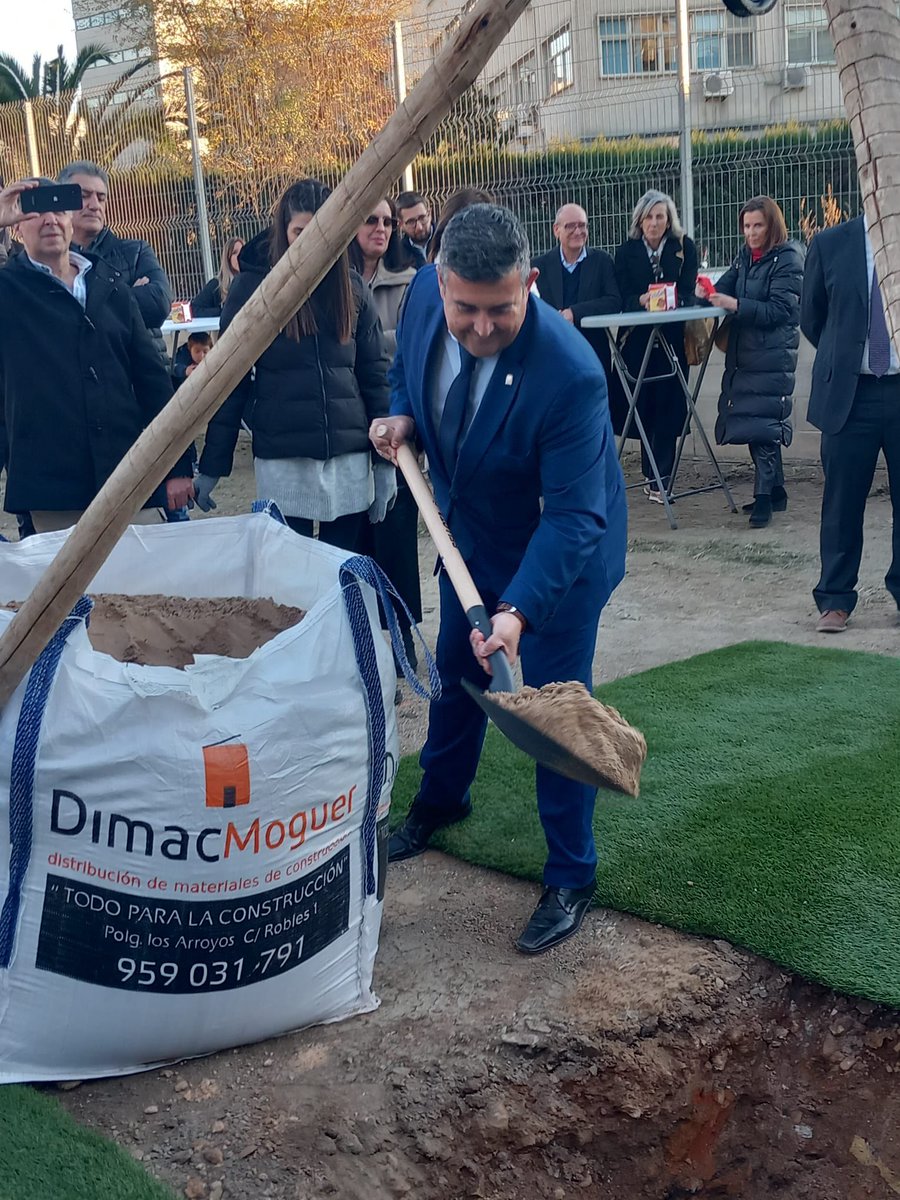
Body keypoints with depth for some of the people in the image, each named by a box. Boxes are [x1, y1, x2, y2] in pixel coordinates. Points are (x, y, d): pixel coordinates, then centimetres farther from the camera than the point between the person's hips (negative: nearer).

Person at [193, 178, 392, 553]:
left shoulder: (352, 287, 6)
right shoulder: (252, 286, -1)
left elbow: (375, 375, 8)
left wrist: (386, 458, 3)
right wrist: (211, 465, -2)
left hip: (350, 458, 2)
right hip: (282, 460, -2)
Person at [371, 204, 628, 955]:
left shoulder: (569, 373, -37)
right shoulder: (425, 296, -18)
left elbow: (574, 514, -34)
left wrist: (520, 609, -44)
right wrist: (403, 416, -12)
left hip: (559, 553, -6)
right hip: (470, 535, 7)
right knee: (455, 674, 23)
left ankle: (571, 880, 18)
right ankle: (441, 801, 50)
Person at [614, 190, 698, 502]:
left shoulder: (684, 247, 3)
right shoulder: (626, 251, 5)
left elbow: (688, 293, -5)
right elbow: (622, 298, -3)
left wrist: (668, 300, -27)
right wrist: (642, 300, -24)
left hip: (673, 337, -1)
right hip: (637, 339, 1)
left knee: (667, 406, -3)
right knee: (644, 405, 1)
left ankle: (658, 477, 1)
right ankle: (656, 475, 12)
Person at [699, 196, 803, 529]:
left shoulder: (788, 259, -7)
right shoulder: (745, 258, 15)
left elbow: (780, 310, -15)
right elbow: (725, 289, 9)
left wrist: (736, 305, -23)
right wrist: (708, 293, -14)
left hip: (772, 356, -7)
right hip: (744, 353, 7)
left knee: (760, 424, -12)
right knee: (762, 425, 11)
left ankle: (764, 496, -8)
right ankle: (775, 492, 20)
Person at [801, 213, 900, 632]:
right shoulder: (830, 244, 1)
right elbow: (811, 317, 10)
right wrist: (841, 358, 11)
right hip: (849, 393, 0)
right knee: (842, 501, 5)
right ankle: (835, 599, 15)